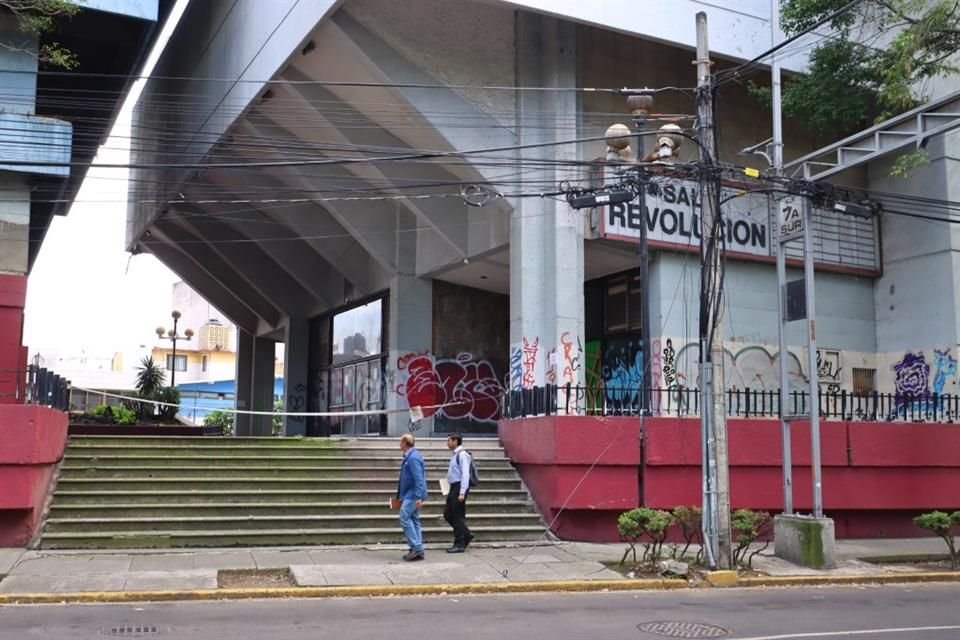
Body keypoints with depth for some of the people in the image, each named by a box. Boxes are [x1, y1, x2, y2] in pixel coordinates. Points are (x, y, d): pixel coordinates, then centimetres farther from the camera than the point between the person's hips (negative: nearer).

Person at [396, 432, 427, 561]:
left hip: (412, 495, -10)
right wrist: (401, 496, 24)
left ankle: (416, 547, -11)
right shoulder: (409, 456, 14)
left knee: (405, 518, -12)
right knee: (413, 520, 10)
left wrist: (418, 497, -27)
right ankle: (418, 550, 12)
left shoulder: (413, 457, -18)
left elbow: (419, 478, -23)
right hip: (410, 494, 10)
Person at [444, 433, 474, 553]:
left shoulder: (462, 454, -14)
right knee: (448, 514, 11)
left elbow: (465, 474, -20)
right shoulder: (454, 454, 14)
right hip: (453, 487, 10)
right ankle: (466, 535, 22)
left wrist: (462, 493, -24)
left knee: (458, 516, -2)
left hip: (460, 487, -10)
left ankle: (459, 545, 7)